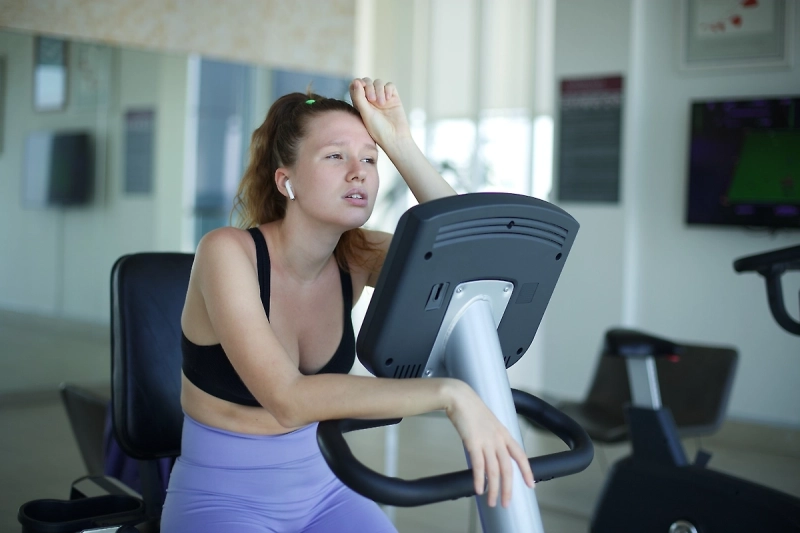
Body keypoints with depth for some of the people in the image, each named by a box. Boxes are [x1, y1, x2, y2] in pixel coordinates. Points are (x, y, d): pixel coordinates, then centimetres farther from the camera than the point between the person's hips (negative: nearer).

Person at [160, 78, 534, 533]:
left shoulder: (353, 257, -5)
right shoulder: (226, 252, -22)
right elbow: (288, 399, -34)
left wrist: (400, 145, -21)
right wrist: (449, 393, -42)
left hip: (320, 489, 5)